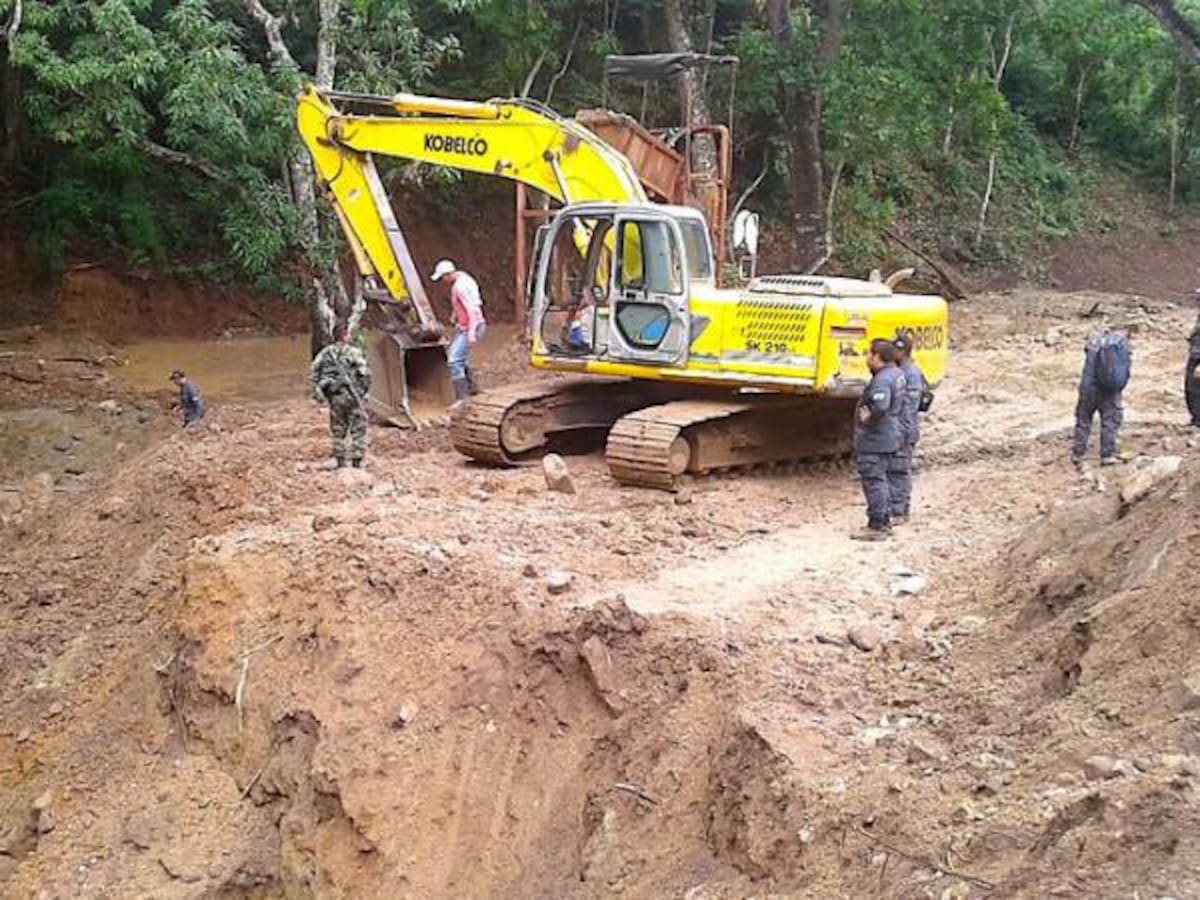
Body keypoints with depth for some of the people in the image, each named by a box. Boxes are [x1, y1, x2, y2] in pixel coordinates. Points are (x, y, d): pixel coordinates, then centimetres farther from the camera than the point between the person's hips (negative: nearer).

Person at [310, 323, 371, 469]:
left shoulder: (325, 353, 6)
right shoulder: (354, 352, -7)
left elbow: (314, 375, 2)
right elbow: (364, 374, -12)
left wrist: (319, 394, 5)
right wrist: (364, 390, 2)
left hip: (335, 396, 4)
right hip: (353, 395, -4)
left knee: (338, 430, 14)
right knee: (358, 430, 4)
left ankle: (341, 462, 16)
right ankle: (356, 462, 1)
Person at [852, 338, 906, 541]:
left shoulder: (882, 380, -22)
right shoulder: (896, 374, 10)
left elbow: (880, 408, -34)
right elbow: (899, 404, 21)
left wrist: (867, 420, -18)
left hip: (874, 440, -10)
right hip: (888, 438, 10)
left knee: (873, 481, -4)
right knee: (881, 480, 19)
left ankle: (876, 526, 0)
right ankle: (884, 522, 27)